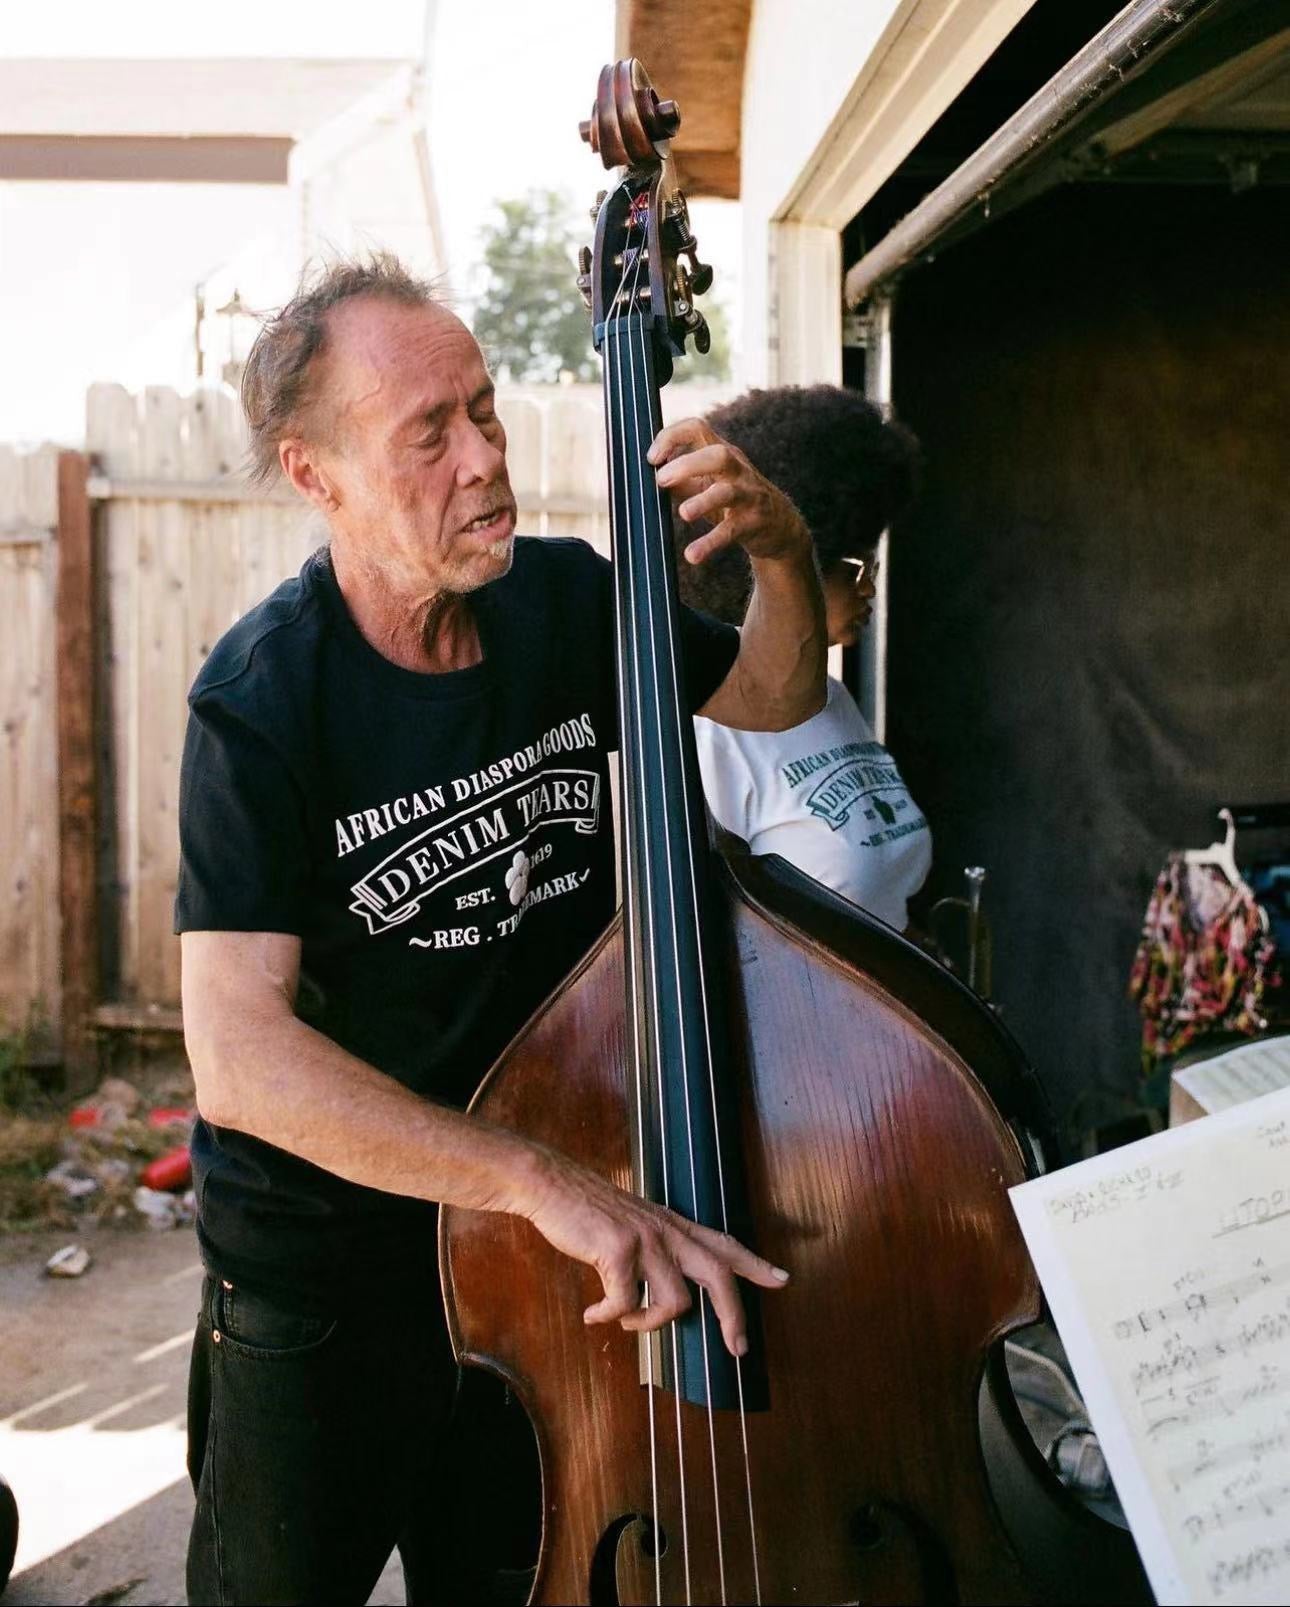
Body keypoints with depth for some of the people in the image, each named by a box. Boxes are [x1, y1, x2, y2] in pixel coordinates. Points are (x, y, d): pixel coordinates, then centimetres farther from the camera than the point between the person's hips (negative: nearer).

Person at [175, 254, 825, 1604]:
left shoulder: (567, 602, -7)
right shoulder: (265, 699, -23)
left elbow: (775, 700, 9)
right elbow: (237, 1054, -31)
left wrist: (784, 554, -14)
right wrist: (542, 1178, -41)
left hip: (533, 1234, 5)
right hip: (318, 1253, -4)